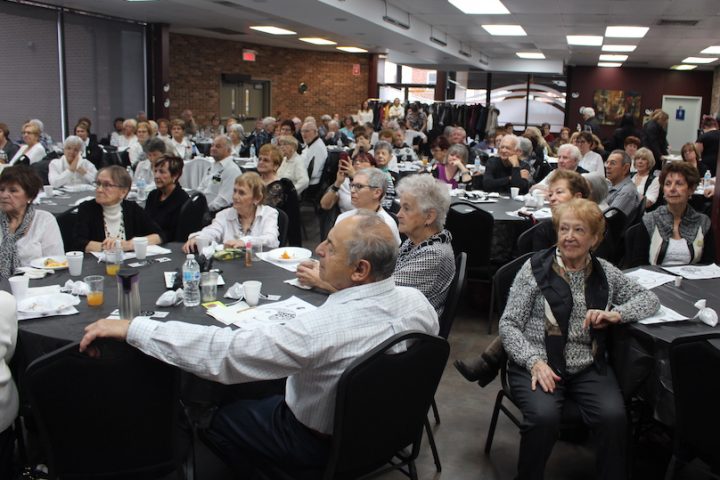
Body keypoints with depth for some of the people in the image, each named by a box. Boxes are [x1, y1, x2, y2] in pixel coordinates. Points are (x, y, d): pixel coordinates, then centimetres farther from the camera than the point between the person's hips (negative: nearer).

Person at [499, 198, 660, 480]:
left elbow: (649, 299, 17)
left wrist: (616, 314, -4)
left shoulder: (604, 272, 11)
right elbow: (508, 324, -2)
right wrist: (535, 362, -18)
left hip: (589, 368, 3)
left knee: (614, 417, -25)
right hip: (537, 365, -3)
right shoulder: (536, 268, 0)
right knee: (544, 416, -30)